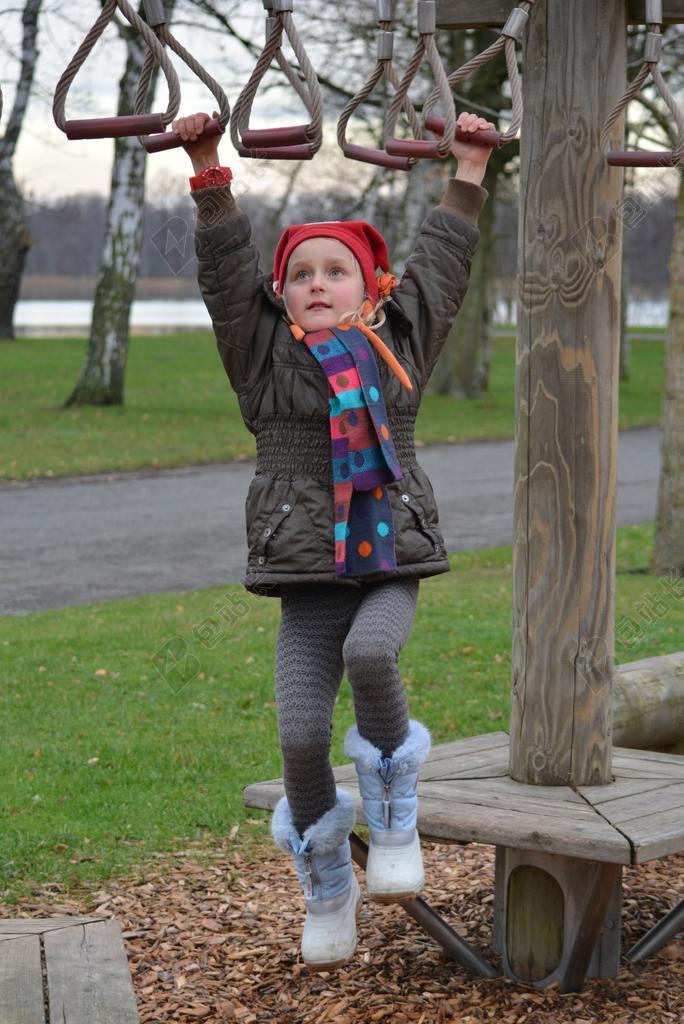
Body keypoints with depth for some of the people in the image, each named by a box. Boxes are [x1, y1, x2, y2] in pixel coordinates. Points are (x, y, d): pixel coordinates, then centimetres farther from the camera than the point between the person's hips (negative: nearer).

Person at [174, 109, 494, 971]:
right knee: (301, 730, -14)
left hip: (393, 567, 0)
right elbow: (226, 267, -1)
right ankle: (325, 881, 11)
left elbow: (442, 262, 21)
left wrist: (469, 172, 28)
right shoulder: (266, 357, 7)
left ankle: (393, 810, -8)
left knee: (370, 652, -32)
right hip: (307, 580, 0)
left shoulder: (398, 346, 12)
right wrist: (209, 172, -7)